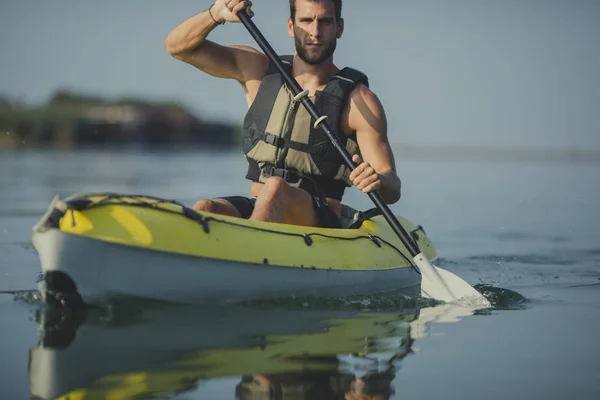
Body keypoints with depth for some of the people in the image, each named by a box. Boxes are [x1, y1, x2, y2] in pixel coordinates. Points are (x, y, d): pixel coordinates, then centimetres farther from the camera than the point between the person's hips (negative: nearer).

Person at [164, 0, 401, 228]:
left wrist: (378, 181, -28)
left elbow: (392, 190, -3)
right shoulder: (259, 71, 11)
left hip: (319, 224, -3)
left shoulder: (359, 101, 0)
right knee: (206, 209, -29)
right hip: (254, 214, 3)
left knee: (275, 188, -36)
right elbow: (177, 46, 9)